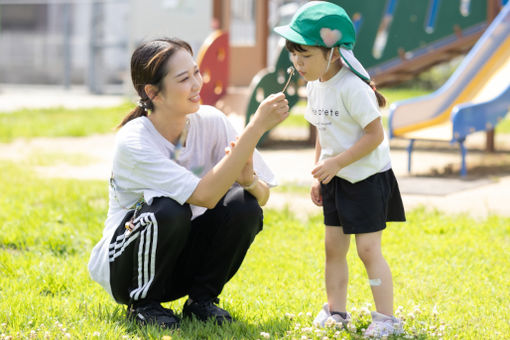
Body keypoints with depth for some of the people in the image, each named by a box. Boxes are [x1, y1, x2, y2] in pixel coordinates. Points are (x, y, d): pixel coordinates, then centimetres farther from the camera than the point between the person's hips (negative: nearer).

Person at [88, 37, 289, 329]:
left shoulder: (211, 121, -10)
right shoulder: (133, 141, -25)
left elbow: (263, 197, -8)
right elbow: (204, 195, -36)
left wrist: (248, 178, -33)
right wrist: (256, 127, -38)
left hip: (184, 261, 5)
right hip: (123, 267, -4)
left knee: (244, 204, -21)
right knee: (169, 210, -35)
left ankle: (201, 299, -1)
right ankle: (143, 304, -9)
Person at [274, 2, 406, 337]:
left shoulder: (352, 87, -23)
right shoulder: (315, 86, 4)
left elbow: (375, 135, -23)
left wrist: (336, 163, -24)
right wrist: (320, 175, 12)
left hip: (368, 177, -8)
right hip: (336, 180, 8)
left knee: (368, 248, -7)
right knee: (334, 246, 11)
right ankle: (336, 311, 22)